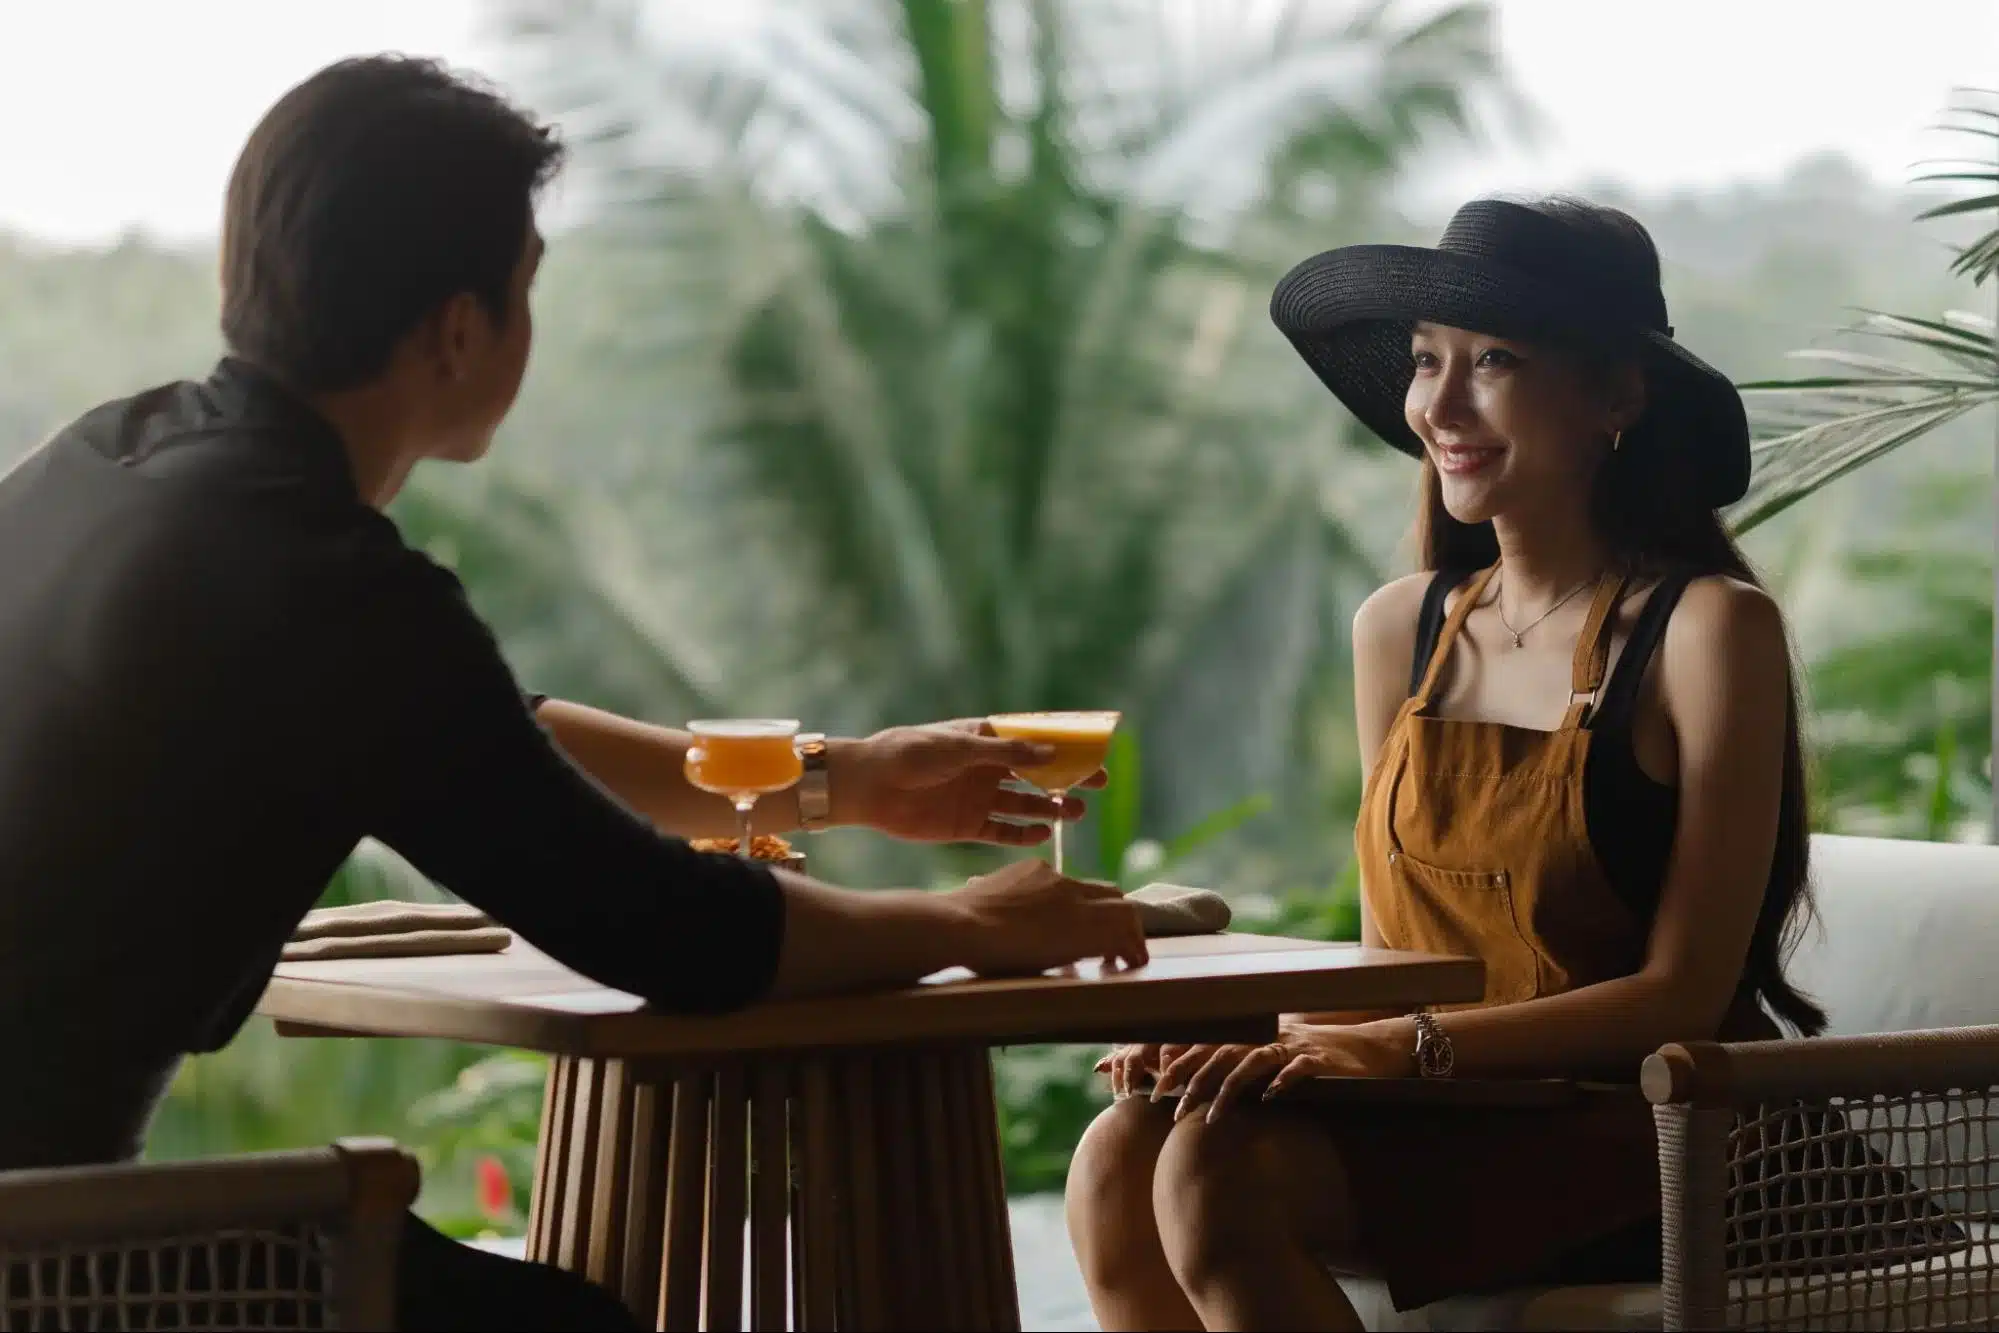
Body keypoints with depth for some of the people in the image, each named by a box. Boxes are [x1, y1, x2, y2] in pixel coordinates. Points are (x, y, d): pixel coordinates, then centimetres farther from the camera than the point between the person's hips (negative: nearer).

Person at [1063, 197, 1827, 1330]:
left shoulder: (1711, 628, -9)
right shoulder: (1401, 629, 10)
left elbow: (1683, 993, -11)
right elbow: (1391, 953, 13)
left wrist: (1402, 1048, -21)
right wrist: (1257, 1032, -8)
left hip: (1651, 1143, -6)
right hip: (1449, 1120, 6)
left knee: (1217, 1174, -28)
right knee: (1122, 1159, -22)